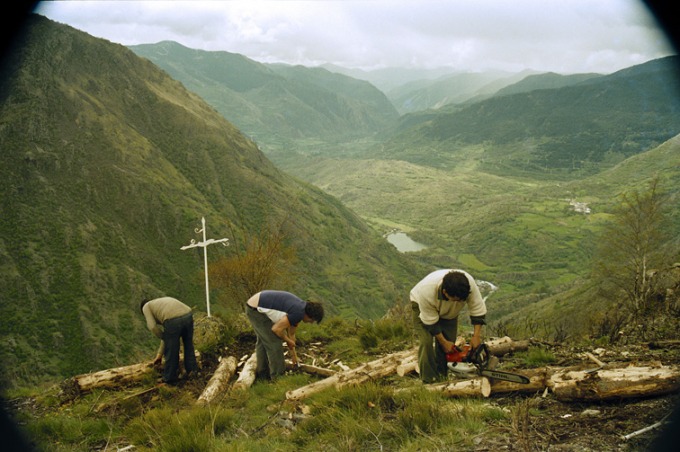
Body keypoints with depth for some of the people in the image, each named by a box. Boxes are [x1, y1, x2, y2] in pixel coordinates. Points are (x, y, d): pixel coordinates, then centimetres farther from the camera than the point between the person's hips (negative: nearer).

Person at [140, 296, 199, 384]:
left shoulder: (146, 306, 24)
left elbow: (152, 327, 5)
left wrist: (163, 337, 23)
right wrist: (159, 354, 41)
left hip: (173, 321, -6)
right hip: (188, 315, 6)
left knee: (171, 351, 13)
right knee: (188, 346, 29)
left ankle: (169, 379, 30)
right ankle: (192, 371, 42)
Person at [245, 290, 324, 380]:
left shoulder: (300, 308, 10)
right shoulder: (298, 313, -19)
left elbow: (291, 333, 21)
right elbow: (276, 329, -18)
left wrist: (293, 353, 28)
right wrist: (289, 341, -1)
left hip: (254, 304, 10)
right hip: (256, 309, -10)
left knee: (263, 340, 24)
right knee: (274, 342, -2)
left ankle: (262, 372, 39)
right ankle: (277, 376, 9)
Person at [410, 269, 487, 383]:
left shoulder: (469, 283, -38)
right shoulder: (427, 291, -44)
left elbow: (478, 309, -24)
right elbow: (430, 321, -29)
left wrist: (476, 336, -26)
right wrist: (443, 342, -21)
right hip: (422, 306, -3)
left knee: (449, 345, -3)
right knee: (427, 342, -17)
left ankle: (441, 380, 11)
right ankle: (429, 382, -8)